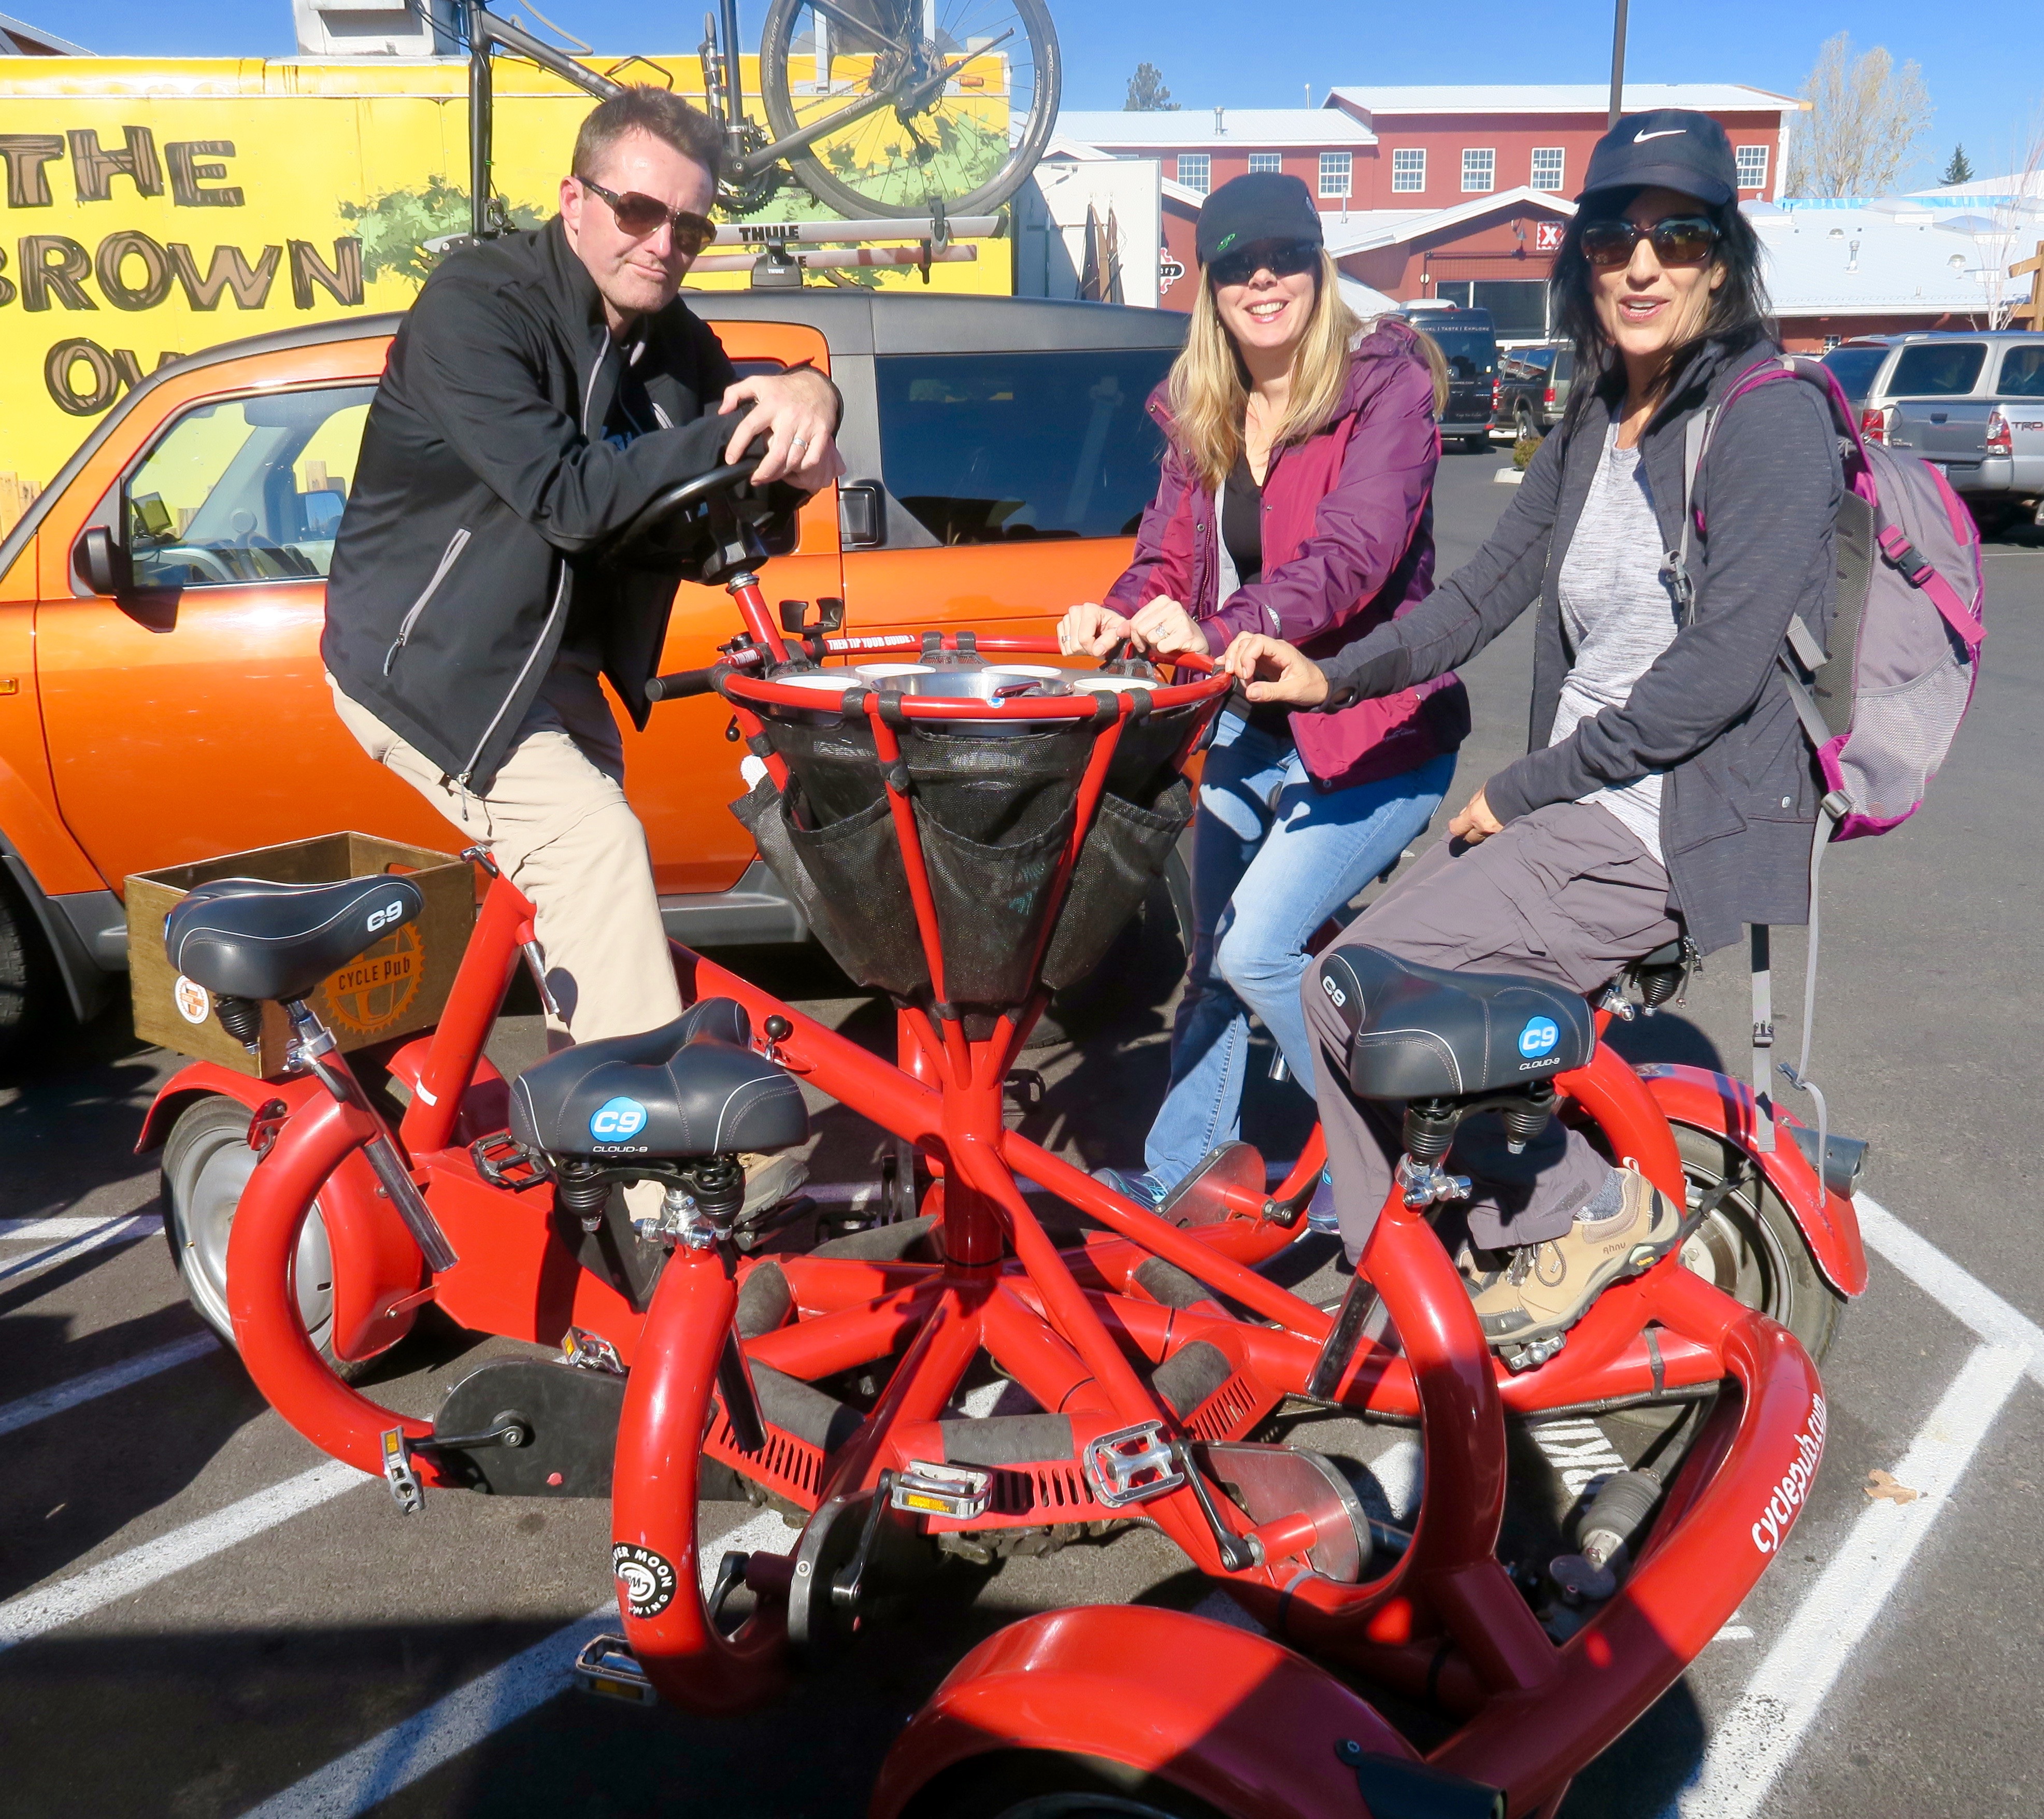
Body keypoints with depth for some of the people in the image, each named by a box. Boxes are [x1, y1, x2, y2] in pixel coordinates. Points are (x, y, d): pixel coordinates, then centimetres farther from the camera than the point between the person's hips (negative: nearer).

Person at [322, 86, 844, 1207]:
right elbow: (567, 497, -29)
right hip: (425, 656, -8)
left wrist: (803, 397, -24)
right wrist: (733, 436, -29)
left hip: (551, 663, 8)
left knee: (583, 867, 13)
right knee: (591, 845, -21)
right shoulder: (476, 303, -20)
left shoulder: (668, 339, 4)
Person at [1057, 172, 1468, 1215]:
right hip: (1247, 724, 7)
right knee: (1213, 957, 14)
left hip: (1370, 726, -6)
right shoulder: (1199, 410, 7)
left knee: (1257, 945, -15)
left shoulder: (1386, 384, -12)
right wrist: (1122, 615, -19)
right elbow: (1171, 550, 4)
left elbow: (1354, 552, -25)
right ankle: (1176, 1175, 30)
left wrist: (1219, 630, -39)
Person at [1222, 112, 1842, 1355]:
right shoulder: (1593, 427, 13)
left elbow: (1720, 673, -20)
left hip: (1673, 822, -8)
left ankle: (1592, 1203, 2)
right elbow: (1486, 589, 11)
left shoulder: (1772, 421, -12)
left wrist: (1520, 792, -15)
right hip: (1578, 803, 8)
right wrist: (1335, 676, -4)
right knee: (1355, 983, 0)